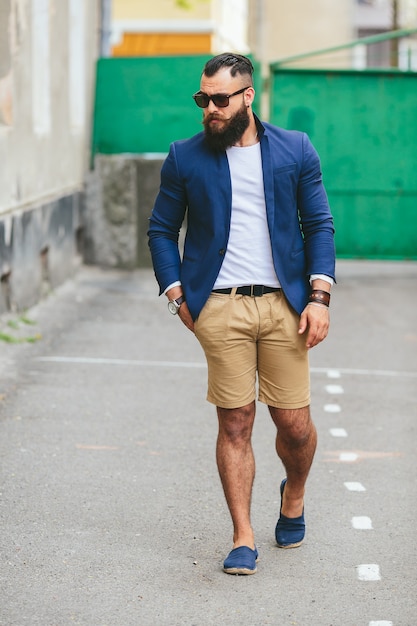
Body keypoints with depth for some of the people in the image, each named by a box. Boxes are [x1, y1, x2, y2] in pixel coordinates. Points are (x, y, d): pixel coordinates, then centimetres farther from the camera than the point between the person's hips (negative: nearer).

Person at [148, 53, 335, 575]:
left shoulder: (295, 150, 7)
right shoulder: (185, 158, 7)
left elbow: (320, 225, 8)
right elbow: (161, 230, 13)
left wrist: (319, 296, -3)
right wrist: (177, 293, 1)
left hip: (284, 303, 0)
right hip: (219, 307, 0)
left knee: (295, 424, 2)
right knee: (235, 424, -3)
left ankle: (294, 495, 34)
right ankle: (243, 539, 6)